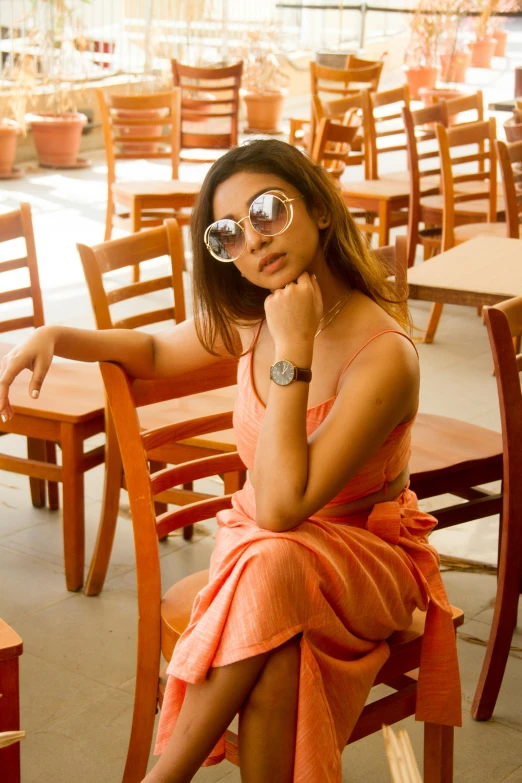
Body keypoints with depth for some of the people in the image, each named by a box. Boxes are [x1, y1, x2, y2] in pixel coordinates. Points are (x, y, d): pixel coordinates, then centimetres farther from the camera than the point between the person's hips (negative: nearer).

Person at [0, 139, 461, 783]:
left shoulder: (384, 355, -24)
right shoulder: (249, 319, -5)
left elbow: (280, 510, -30)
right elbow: (156, 351, 18)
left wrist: (293, 352, -31)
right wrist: (54, 337, 1)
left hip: (366, 556, -4)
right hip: (258, 551, 4)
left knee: (273, 564, -38)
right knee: (277, 655, -33)